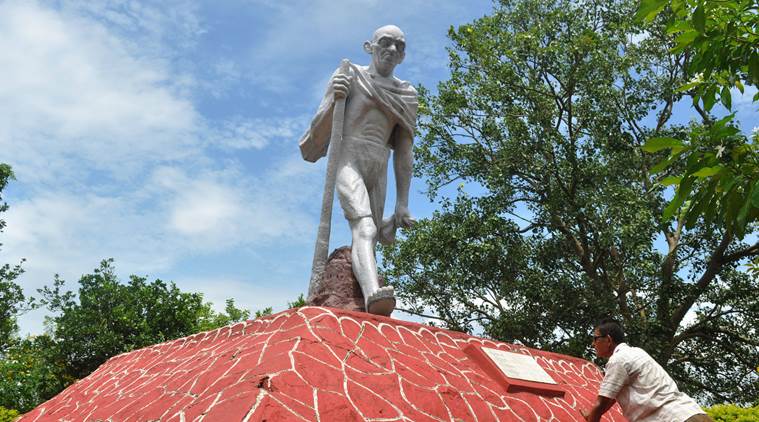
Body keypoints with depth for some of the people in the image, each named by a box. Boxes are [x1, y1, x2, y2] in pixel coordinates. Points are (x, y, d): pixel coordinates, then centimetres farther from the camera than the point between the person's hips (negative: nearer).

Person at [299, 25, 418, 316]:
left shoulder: (406, 95, 17)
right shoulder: (350, 76, 6)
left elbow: (403, 151, 15)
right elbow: (320, 127, 1)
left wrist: (402, 202, 10)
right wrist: (334, 99, -20)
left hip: (377, 171, 7)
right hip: (348, 160, -7)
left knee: (368, 240, 5)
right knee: (365, 229, -32)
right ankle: (373, 295, -52)